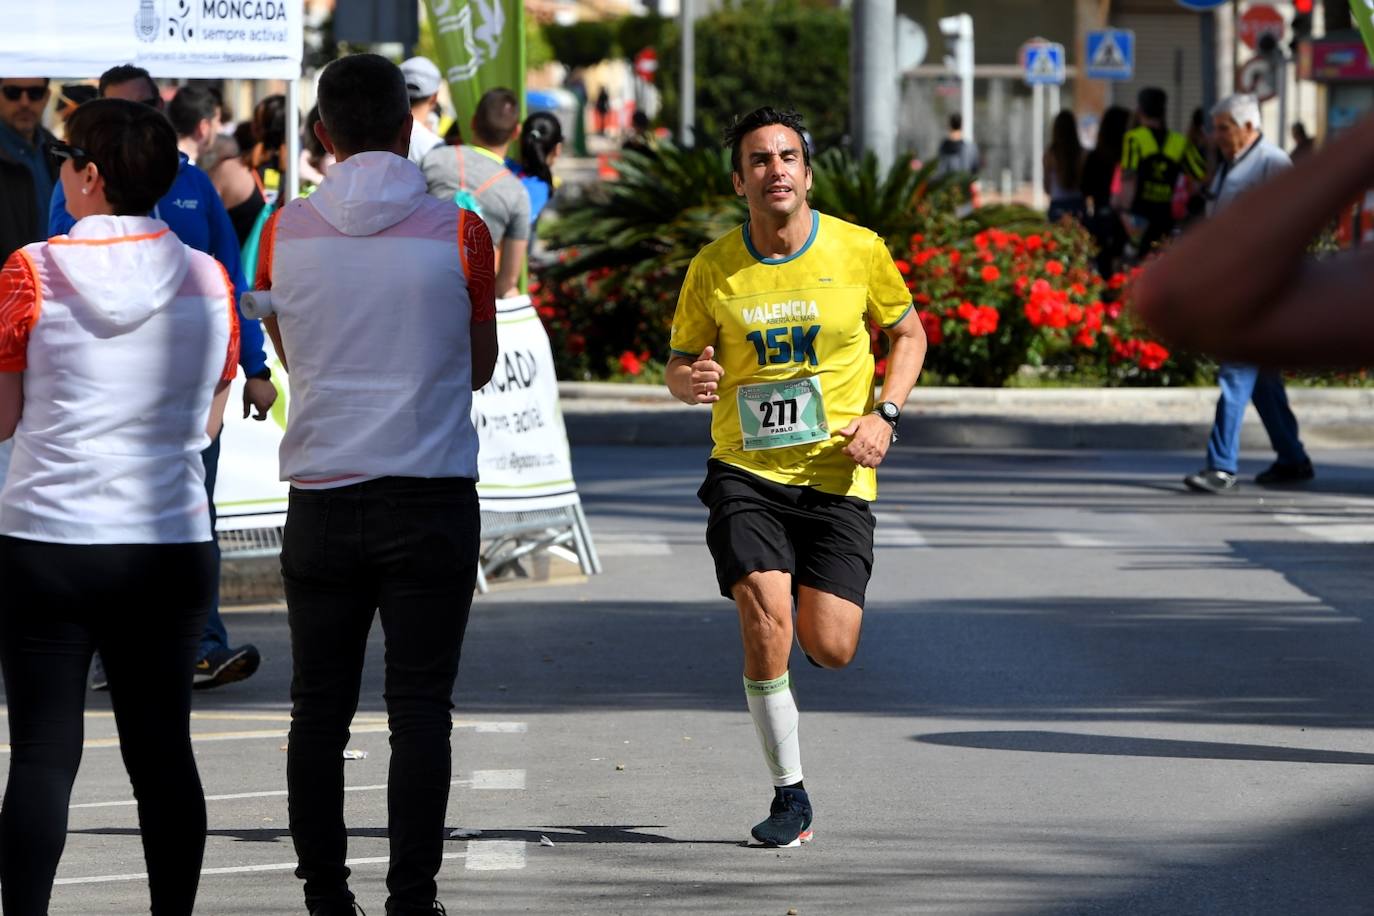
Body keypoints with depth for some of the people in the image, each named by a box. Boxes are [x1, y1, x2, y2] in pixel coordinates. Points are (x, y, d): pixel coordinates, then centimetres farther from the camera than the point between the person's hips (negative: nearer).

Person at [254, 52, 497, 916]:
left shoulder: (284, 231, 0)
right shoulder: (458, 233, -5)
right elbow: (481, 367, 7)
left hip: (322, 501, 2)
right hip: (431, 497, -1)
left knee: (320, 713, 8)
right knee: (421, 711, 1)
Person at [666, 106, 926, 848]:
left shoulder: (857, 251, -4)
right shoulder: (712, 269, -2)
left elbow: (908, 333, 11)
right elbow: (680, 363, 9)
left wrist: (883, 413, -5)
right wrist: (688, 379, -16)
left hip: (837, 475, 0)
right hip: (745, 472, 0)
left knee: (829, 648, -6)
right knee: (765, 625, -17)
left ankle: (814, 597, 34)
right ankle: (789, 794, -1)